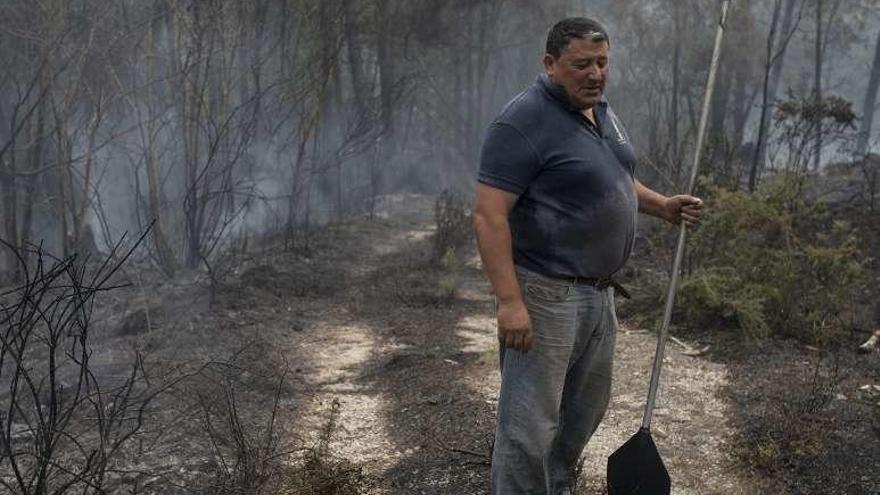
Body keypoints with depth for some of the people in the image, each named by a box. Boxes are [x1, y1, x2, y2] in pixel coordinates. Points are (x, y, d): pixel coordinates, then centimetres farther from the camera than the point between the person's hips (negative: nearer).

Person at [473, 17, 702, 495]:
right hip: (545, 295, -9)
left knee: (586, 408, 22)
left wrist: (662, 206, 10)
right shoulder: (523, 122, -19)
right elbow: (489, 215, -23)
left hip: (598, 291, 9)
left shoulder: (601, 111, 9)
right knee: (531, 424, -3)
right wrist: (510, 301, -28)